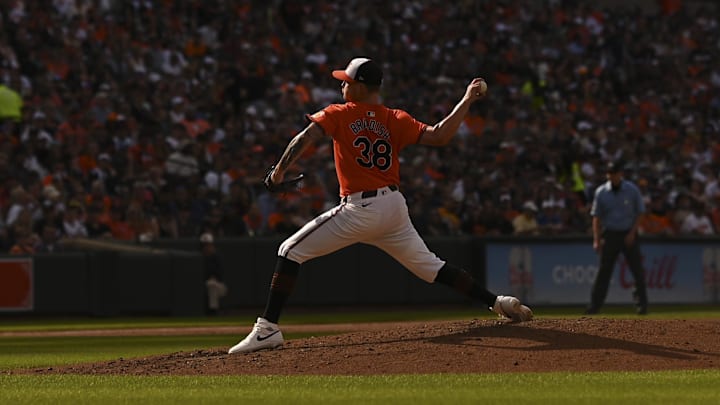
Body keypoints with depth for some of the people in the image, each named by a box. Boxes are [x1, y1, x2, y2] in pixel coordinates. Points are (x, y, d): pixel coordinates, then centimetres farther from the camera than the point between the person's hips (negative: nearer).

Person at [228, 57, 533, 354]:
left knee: (290, 251, 0)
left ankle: (267, 329, -10)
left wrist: (279, 172, -6)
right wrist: (467, 101, 6)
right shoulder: (396, 121, 7)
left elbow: (305, 138, -14)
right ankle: (497, 302, 11)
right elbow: (439, 136, -3)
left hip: (359, 211, -5)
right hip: (395, 206, 5)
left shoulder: (339, 115, -1)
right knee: (430, 267, 18)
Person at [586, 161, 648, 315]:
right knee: (604, 271, -1)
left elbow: (639, 213, 2)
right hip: (610, 234, 1)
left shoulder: (632, 190, -2)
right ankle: (595, 304, 1)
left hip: (628, 235, -1)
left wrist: (632, 233, -9)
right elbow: (596, 217, 2)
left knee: (637, 270, -3)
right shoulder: (601, 192, 1)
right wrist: (596, 240, -6)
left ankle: (642, 304, 4)